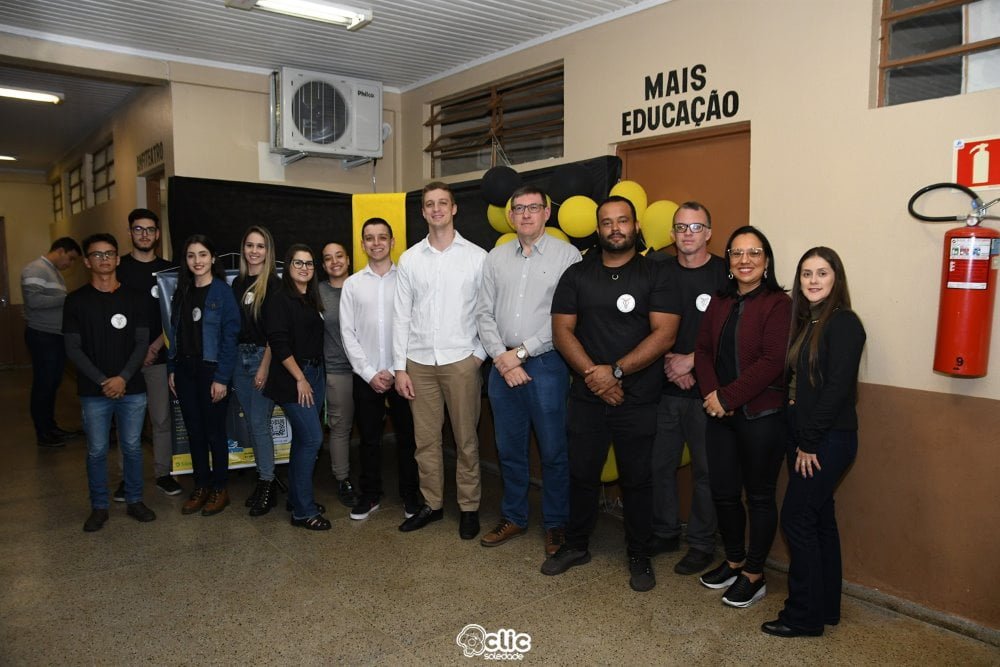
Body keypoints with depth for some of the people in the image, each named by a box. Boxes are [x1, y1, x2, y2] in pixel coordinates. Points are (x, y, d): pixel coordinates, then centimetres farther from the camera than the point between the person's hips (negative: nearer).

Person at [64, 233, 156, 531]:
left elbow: (142, 342, 0)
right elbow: (73, 348, -3)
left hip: (132, 389, 1)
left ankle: (134, 501, 23)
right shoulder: (76, 301, 0)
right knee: (97, 451, 7)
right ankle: (99, 507, 21)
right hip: (93, 392, -1)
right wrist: (102, 381, -12)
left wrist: (123, 378, -12)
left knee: (132, 447, 9)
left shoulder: (134, 298, 3)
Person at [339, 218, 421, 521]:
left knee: (407, 436, 6)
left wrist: (395, 371, -9)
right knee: (369, 437, 10)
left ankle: (410, 495, 21)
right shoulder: (353, 283, 6)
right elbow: (348, 332, 3)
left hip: (401, 373, -1)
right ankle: (370, 495, 25)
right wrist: (370, 373, -6)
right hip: (366, 375, 2)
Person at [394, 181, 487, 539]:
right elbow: (401, 315, 6)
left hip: (461, 359, -2)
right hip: (419, 361, 3)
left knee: (466, 438, 5)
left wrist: (480, 354, -6)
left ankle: (469, 507, 19)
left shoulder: (476, 256, 0)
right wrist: (400, 367, 3)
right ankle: (431, 504, 25)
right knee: (425, 438, 10)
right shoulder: (409, 259, 7)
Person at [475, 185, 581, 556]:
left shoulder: (567, 255, -4)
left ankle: (556, 524, 22)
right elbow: (484, 313, 8)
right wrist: (501, 357, -6)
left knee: (554, 451, 4)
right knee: (509, 449, 14)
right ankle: (514, 518, 30)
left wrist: (521, 352, -11)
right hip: (502, 367, 4)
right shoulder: (496, 258, 10)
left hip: (546, 365, -4)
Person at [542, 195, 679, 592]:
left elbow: (664, 334, -10)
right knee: (582, 474, 12)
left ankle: (639, 557, 25)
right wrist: (593, 375, -11)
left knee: (636, 479, 8)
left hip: (638, 399, -2)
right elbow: (562, 331, 1)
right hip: (586, 397, 2)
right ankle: (576, 545, 31)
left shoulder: (655, 274, -1)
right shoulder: (577, 275, 7)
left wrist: (614, 371, -16)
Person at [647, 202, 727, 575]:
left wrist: (691, 360, -10)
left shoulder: (725, 274, -3)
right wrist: (669, 363, -5)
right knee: (660, 464, 11)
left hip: (705, 390, -3)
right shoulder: (659, 271, 8)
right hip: (663, 388, 4)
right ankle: (664, 534, 29)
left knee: (705, 470, 5)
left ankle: (702, 544, 21)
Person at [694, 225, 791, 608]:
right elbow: (703, 350, 6)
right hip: (720, 414, 6)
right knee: (723, 491, 13)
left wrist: (728, 396, -16)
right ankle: (733, 561, 34)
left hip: (761, 415, -6)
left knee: (759, 495, 7)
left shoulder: (778, 303, -8)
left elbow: (772, 361, -17)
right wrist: (711, 393, -10)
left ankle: (754, 576, 23)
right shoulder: (720, 303, 11)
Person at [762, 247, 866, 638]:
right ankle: (826, 607, 28)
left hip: (828, 440, -8)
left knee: (797, 519, -3)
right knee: (819, 520, 15)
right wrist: (798, 440, 5)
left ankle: (804, 616, 10)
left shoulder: (842, 323, -14)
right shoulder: (805, 321, 12)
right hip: (804, 438, 8)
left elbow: (838, 387, -20)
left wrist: (810, 441, -16)